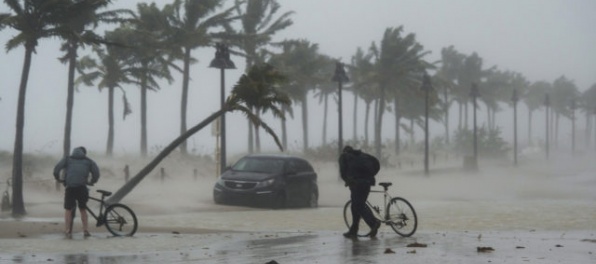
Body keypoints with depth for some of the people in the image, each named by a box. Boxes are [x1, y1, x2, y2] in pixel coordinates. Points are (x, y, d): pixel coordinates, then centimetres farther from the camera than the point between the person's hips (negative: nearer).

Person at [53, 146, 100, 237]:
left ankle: (67, 230, 4)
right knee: (82, 209, 14)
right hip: (82, 188, 1)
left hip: (70, 188, -1)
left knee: (68, 209, 9)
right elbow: (96, 172, 6)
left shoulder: (67, 159, 17)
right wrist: (91, 182, 21)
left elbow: (57, 168, 5)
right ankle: (85, 230, 9)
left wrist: (58, 179, 19)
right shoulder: (88, 161, 18)